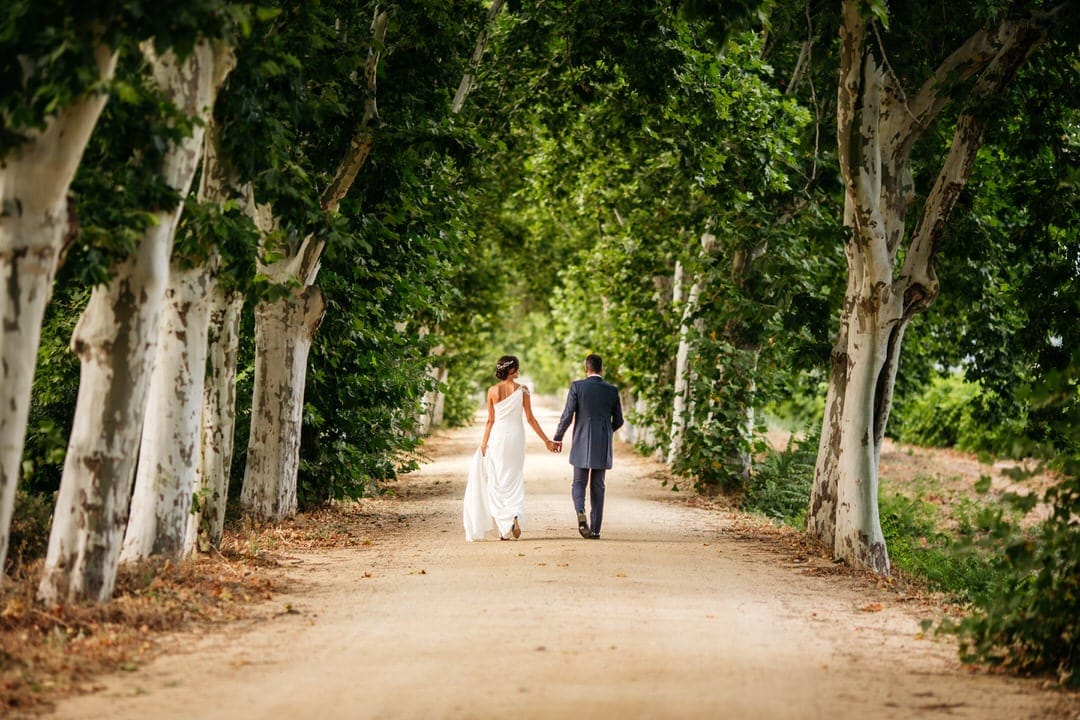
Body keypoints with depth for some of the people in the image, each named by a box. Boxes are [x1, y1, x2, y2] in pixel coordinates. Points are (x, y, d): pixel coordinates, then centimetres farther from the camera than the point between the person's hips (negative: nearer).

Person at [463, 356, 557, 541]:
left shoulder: (492, 390, -3)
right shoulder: (522, 390, -4)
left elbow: (490, 420, -2)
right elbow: (530, 418, -4)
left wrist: (484, 443, 7)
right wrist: (546, 441, 3)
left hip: (497, 436, 0)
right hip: (516, 436, 0)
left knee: (497, 482, 6)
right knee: (514, 480, 10)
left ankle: (504, 527, -1)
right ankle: (516, 516, -12)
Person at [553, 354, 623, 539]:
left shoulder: (577, 386, -5)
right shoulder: (612, 390, 2)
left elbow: (567, 415, -8)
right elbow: (618, 421, 7)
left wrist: (557, 438, 3)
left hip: (582, 444, -2)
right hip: (603, 446, 2)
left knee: (579, 483, 9)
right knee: (597, 486, 9)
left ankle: (581, 512, -19)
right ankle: (595, 529, 7)